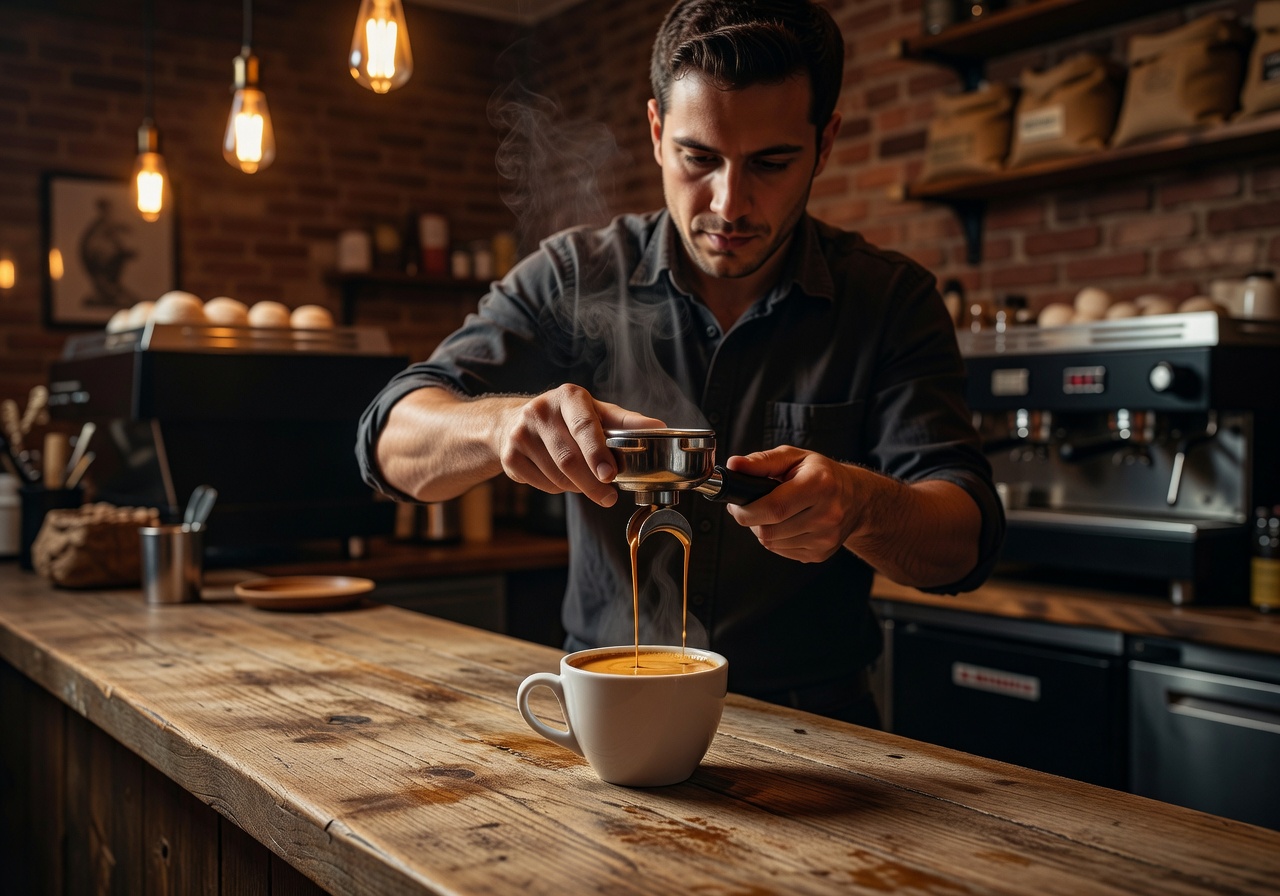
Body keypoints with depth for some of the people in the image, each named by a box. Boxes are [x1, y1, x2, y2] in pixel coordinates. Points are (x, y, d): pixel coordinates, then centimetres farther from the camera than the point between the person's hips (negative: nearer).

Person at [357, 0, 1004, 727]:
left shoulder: (891, 300, -1)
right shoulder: (574, 278, 0)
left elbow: (967, 540, -7)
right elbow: (392, 442, -4)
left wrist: (858, 504, -30)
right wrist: (506, 422, -27)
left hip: (810, 721, 1)